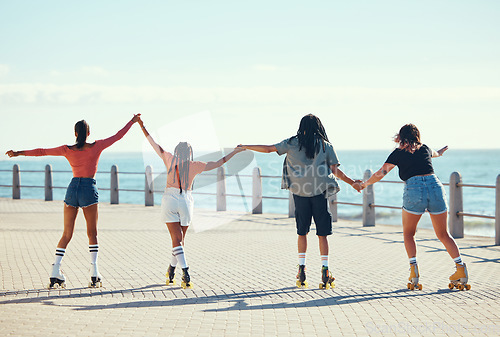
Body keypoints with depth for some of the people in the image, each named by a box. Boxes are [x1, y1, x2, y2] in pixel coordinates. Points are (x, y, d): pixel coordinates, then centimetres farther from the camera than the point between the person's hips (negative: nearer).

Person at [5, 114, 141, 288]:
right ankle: (94, 274, -4)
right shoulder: (96, 147, -1)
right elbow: (117, 136, 9)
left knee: (66, 235, 7)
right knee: (92, 233, 6)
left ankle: (55, 274, -2)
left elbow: (42, 152, 7)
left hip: (73, 188, 2)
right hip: (89, 189, -2)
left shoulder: (68, 150, 3)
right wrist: (132, 122, 22)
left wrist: (19, 153, 15)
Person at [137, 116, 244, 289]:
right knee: (180, 240, 17)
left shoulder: (170, 159, 1)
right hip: (186, 202, 1)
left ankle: (186, 274, -24)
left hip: (169, 200, -1)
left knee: (176, 239, -8)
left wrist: (143, 127, 13)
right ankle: (171, 273, 25)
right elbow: (218, 163, 6)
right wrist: (234, 152, 17)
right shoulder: (195, 166, 2)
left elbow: (154, 144, 5)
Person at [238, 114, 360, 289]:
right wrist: (351, 182, 14)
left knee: (302, 232, 12)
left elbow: (268, 149, 7)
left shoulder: (292, 143, 5)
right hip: (320, 193, -1)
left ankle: (302, 268, 6)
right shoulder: (326, 145, 5)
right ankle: (325, 271, -4)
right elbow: (335, 171, 2)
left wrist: (246, 147, 20)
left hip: (300, 192, 1)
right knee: (322, 233, 2)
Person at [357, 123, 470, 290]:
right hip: (435, 186, 3)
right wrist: (439, 153, 71)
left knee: (408, 233, 17)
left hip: (414, 190, -3)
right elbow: (434, 154, 47)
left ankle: (414, 270, -1)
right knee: (443, 234, 14)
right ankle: (461, 268, -1)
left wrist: (364, 184, 22)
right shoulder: (425, 149, 22)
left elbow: (380, 174, 5)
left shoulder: (398, 153, 11)